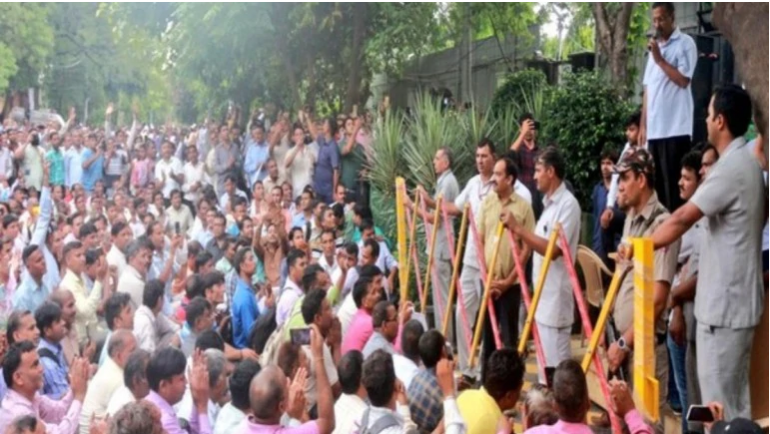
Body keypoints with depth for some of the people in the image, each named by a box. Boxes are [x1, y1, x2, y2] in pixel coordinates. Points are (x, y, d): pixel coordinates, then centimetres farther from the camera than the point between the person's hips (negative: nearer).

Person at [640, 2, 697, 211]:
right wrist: (643, 125, 14)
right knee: (657, 182, 8)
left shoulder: (685, 43, -2)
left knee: (674, 183, -7)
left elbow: (683, 80, -14)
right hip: (654, 128, 7)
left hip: (676, 128, -7)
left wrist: (659, 59, -10)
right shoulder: (654, 47, 20)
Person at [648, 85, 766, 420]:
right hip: (735, 302, 10)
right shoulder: (747, 165, 13)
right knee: (734, 401, 16)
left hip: (723, 305, -10)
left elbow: (682, 219, -20)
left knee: (719, 404, -2)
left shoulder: (730, 168, -19)